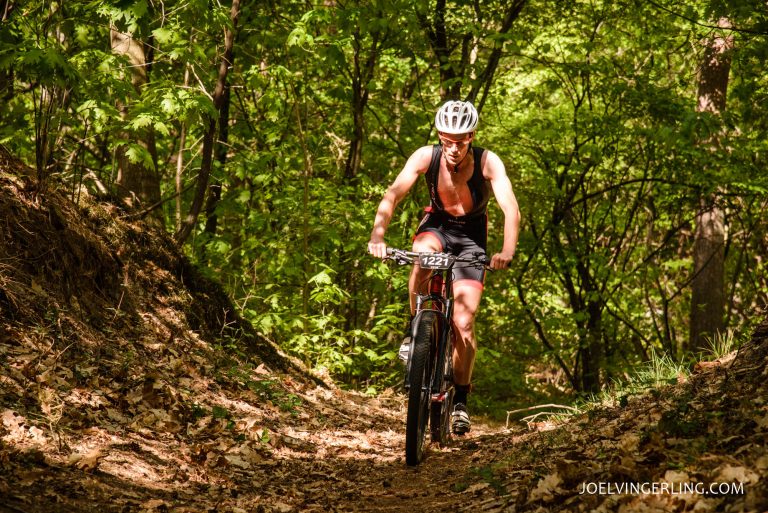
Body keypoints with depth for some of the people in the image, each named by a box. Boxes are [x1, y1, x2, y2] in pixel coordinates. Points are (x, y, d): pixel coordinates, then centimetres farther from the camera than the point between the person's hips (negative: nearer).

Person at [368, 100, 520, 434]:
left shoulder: (488, 163, -26)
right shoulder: (426, 157, -23)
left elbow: (511, 209, -37)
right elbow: (392, 195, -31)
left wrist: (508, 250, -54)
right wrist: (377, 234, -49)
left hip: (471, 236, -1)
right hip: (436, 224, 1)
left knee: (463, 324, -11)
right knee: (422, 256, -38)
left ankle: (460, 401, 5)